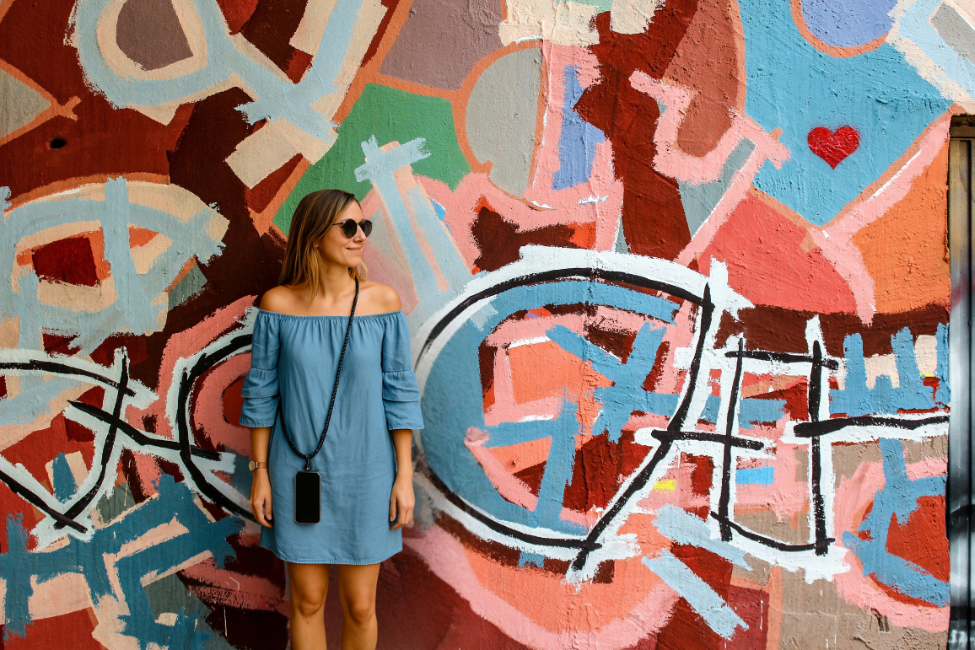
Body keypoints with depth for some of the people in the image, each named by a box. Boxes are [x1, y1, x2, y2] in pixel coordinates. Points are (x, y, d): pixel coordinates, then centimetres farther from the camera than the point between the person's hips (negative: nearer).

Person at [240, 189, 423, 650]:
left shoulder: (382, 301, -8)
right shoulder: (278, 304, -7)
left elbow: (399, 392, -4)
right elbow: (261, 393, 0)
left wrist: (404, 476, -5)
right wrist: (260, 472, -1)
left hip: (364, 473, 0)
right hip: (299, 474, 0)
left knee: (359, 607, 9)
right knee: (308, 601, 13)